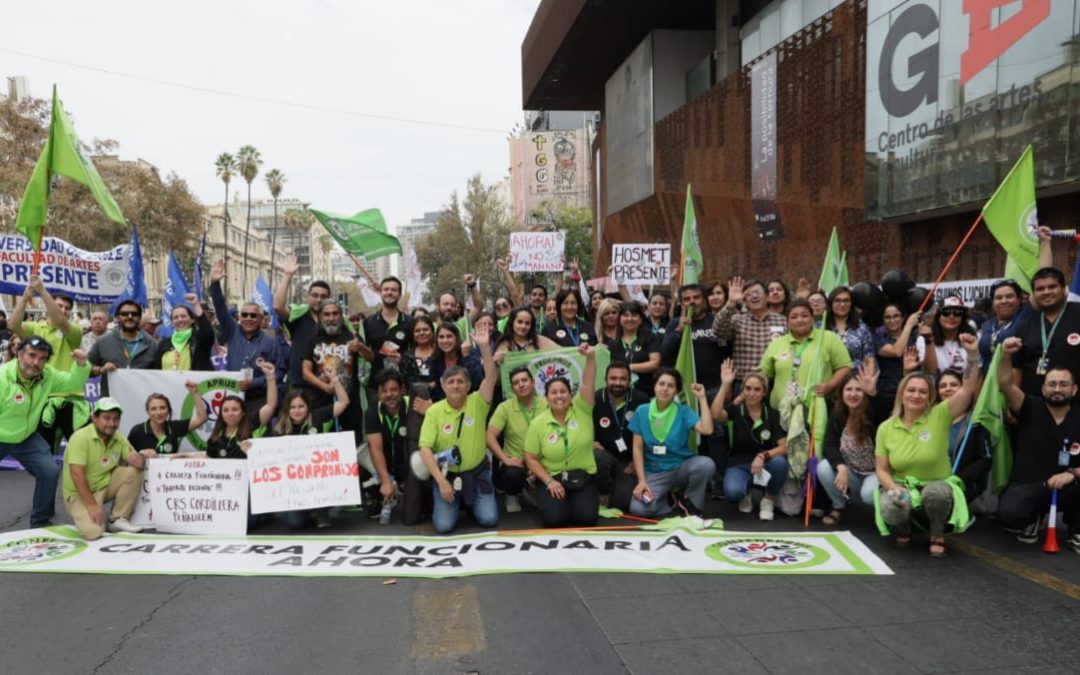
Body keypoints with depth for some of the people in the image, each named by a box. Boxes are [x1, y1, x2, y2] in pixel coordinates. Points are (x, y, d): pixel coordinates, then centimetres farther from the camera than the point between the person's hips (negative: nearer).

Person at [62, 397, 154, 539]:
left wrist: (143, 456, -33)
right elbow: (77, 474, -25)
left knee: (134, 472, -15)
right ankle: (85, 516, 10)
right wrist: (92, 505, -28)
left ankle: (117, 519, -4)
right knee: (92, 531, -27)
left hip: (105, 485, 6)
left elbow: (136, 463, -8)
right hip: (80, 493, -6)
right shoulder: (81, 437, -20)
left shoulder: (119, 438, -1)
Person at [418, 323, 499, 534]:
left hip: (477, 473, 0)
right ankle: (457, 502, 22)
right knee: (443, 526, -11)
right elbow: (425, 449, -12)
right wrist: (441, 481, -21)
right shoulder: (434, 411, -8)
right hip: (446, 475, 0)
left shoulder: (477, 403, -7)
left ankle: (472, 502, 22)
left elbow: (492, 378, -23)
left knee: (489, 520, -11)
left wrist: (484, 346, -33)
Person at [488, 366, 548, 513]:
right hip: (515, 461, -2)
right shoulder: (505, 407, -4)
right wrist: (505, 459, -23)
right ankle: (512, 495, 5)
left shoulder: (546, 405, -1)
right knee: (513, 476, -34)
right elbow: (490, 437, -11)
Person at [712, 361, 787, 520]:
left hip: (764, 463, 1)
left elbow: (784, 447, -10)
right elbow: (715, 415, -28)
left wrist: (763, 456, -28)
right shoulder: (735, 410, -5)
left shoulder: (773, 414, -3)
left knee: (780, 462, -34)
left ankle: (768, 501, -4)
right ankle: (746, 494, 9)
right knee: (732, 492, -33)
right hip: (739, 464, -1)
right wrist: (725, 385, -31)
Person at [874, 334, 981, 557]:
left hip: (937, 485, -1)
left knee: (935, 492, -39)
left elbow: (969, 388, -20)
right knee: (890, 508, -34)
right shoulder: (886, 428, -2)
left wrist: (972, 355, -32)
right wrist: (895, 489, -20)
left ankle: (937, 535, -5)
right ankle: (903, 530, 7)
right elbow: (881, 469, 0)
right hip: (901, 486, 1)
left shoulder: (939, 416, -7)